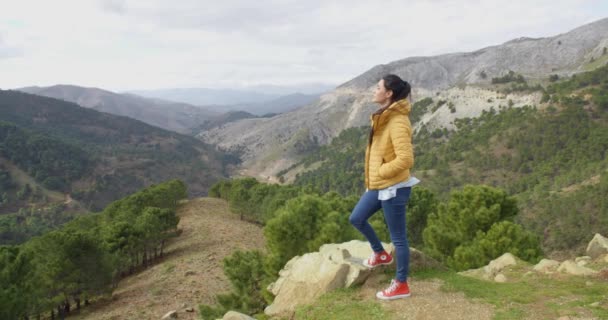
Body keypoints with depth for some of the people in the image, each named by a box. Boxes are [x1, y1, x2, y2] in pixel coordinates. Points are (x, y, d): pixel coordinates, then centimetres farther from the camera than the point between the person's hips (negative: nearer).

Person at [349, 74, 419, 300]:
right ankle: (380, 254, 41)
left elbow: (405, 159, -30)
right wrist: (373, 177, 12)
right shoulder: (384, 116, 7)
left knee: (398, 237, 5)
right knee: (357, 218, 20)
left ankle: (401, 285, 21)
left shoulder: (398, 123, -23)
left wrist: (381, 172, -18)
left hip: (393, 187, -10)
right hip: (378, 185, 10)